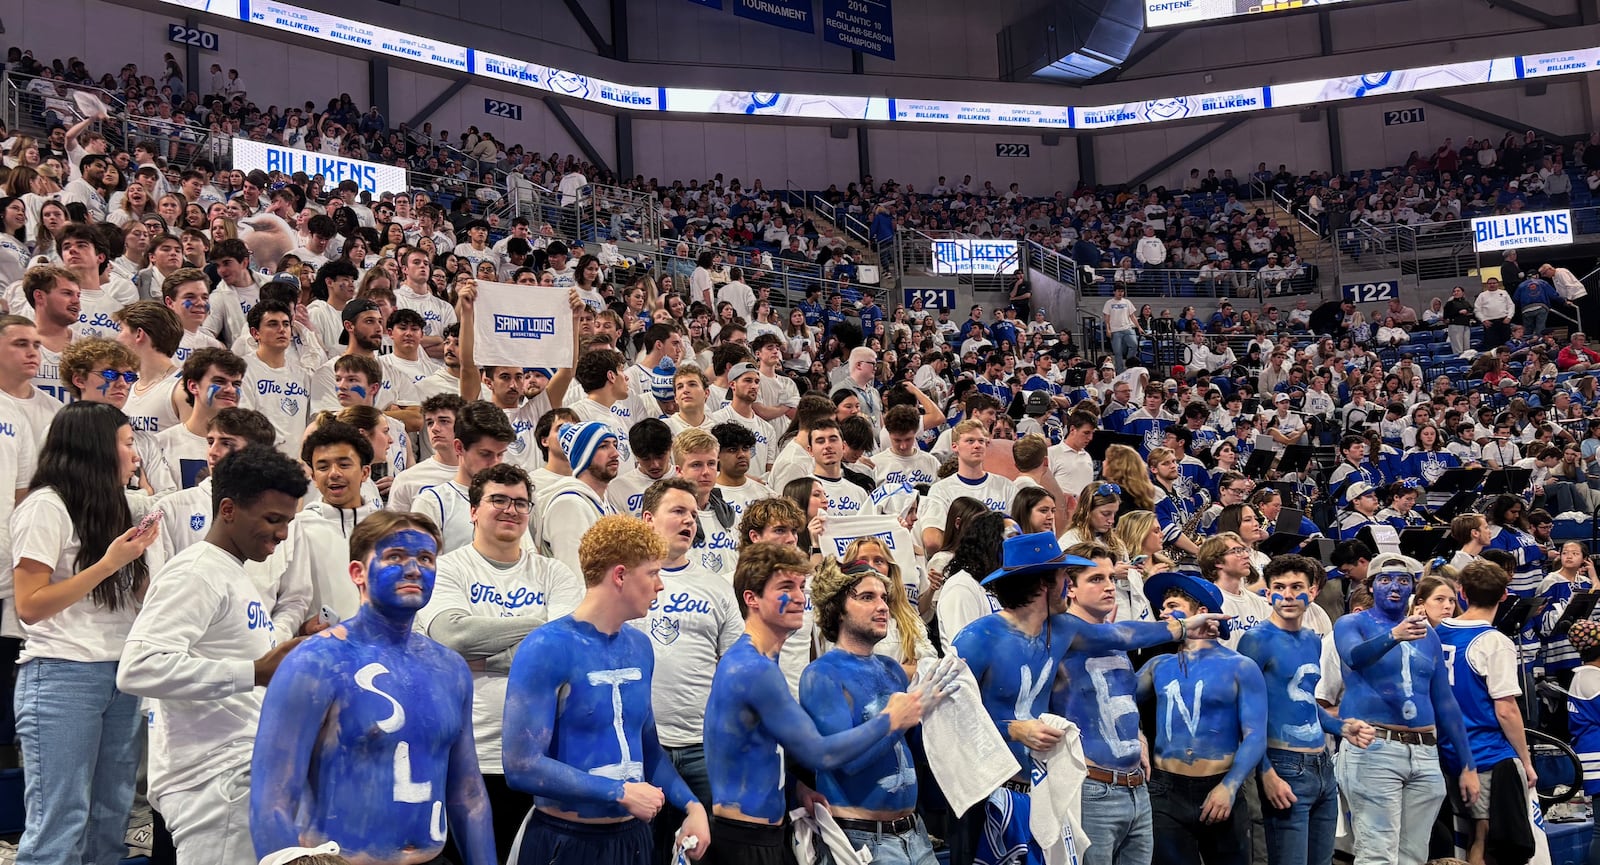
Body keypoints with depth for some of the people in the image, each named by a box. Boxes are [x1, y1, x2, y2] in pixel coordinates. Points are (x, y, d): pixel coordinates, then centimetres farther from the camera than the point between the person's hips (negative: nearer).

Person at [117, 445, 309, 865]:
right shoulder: (196, 574, -12)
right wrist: (255, 672, -24)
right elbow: (139, 668, -25)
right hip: (213, 784, -9)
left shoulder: (236, 576, 18)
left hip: (243, 778, 9)